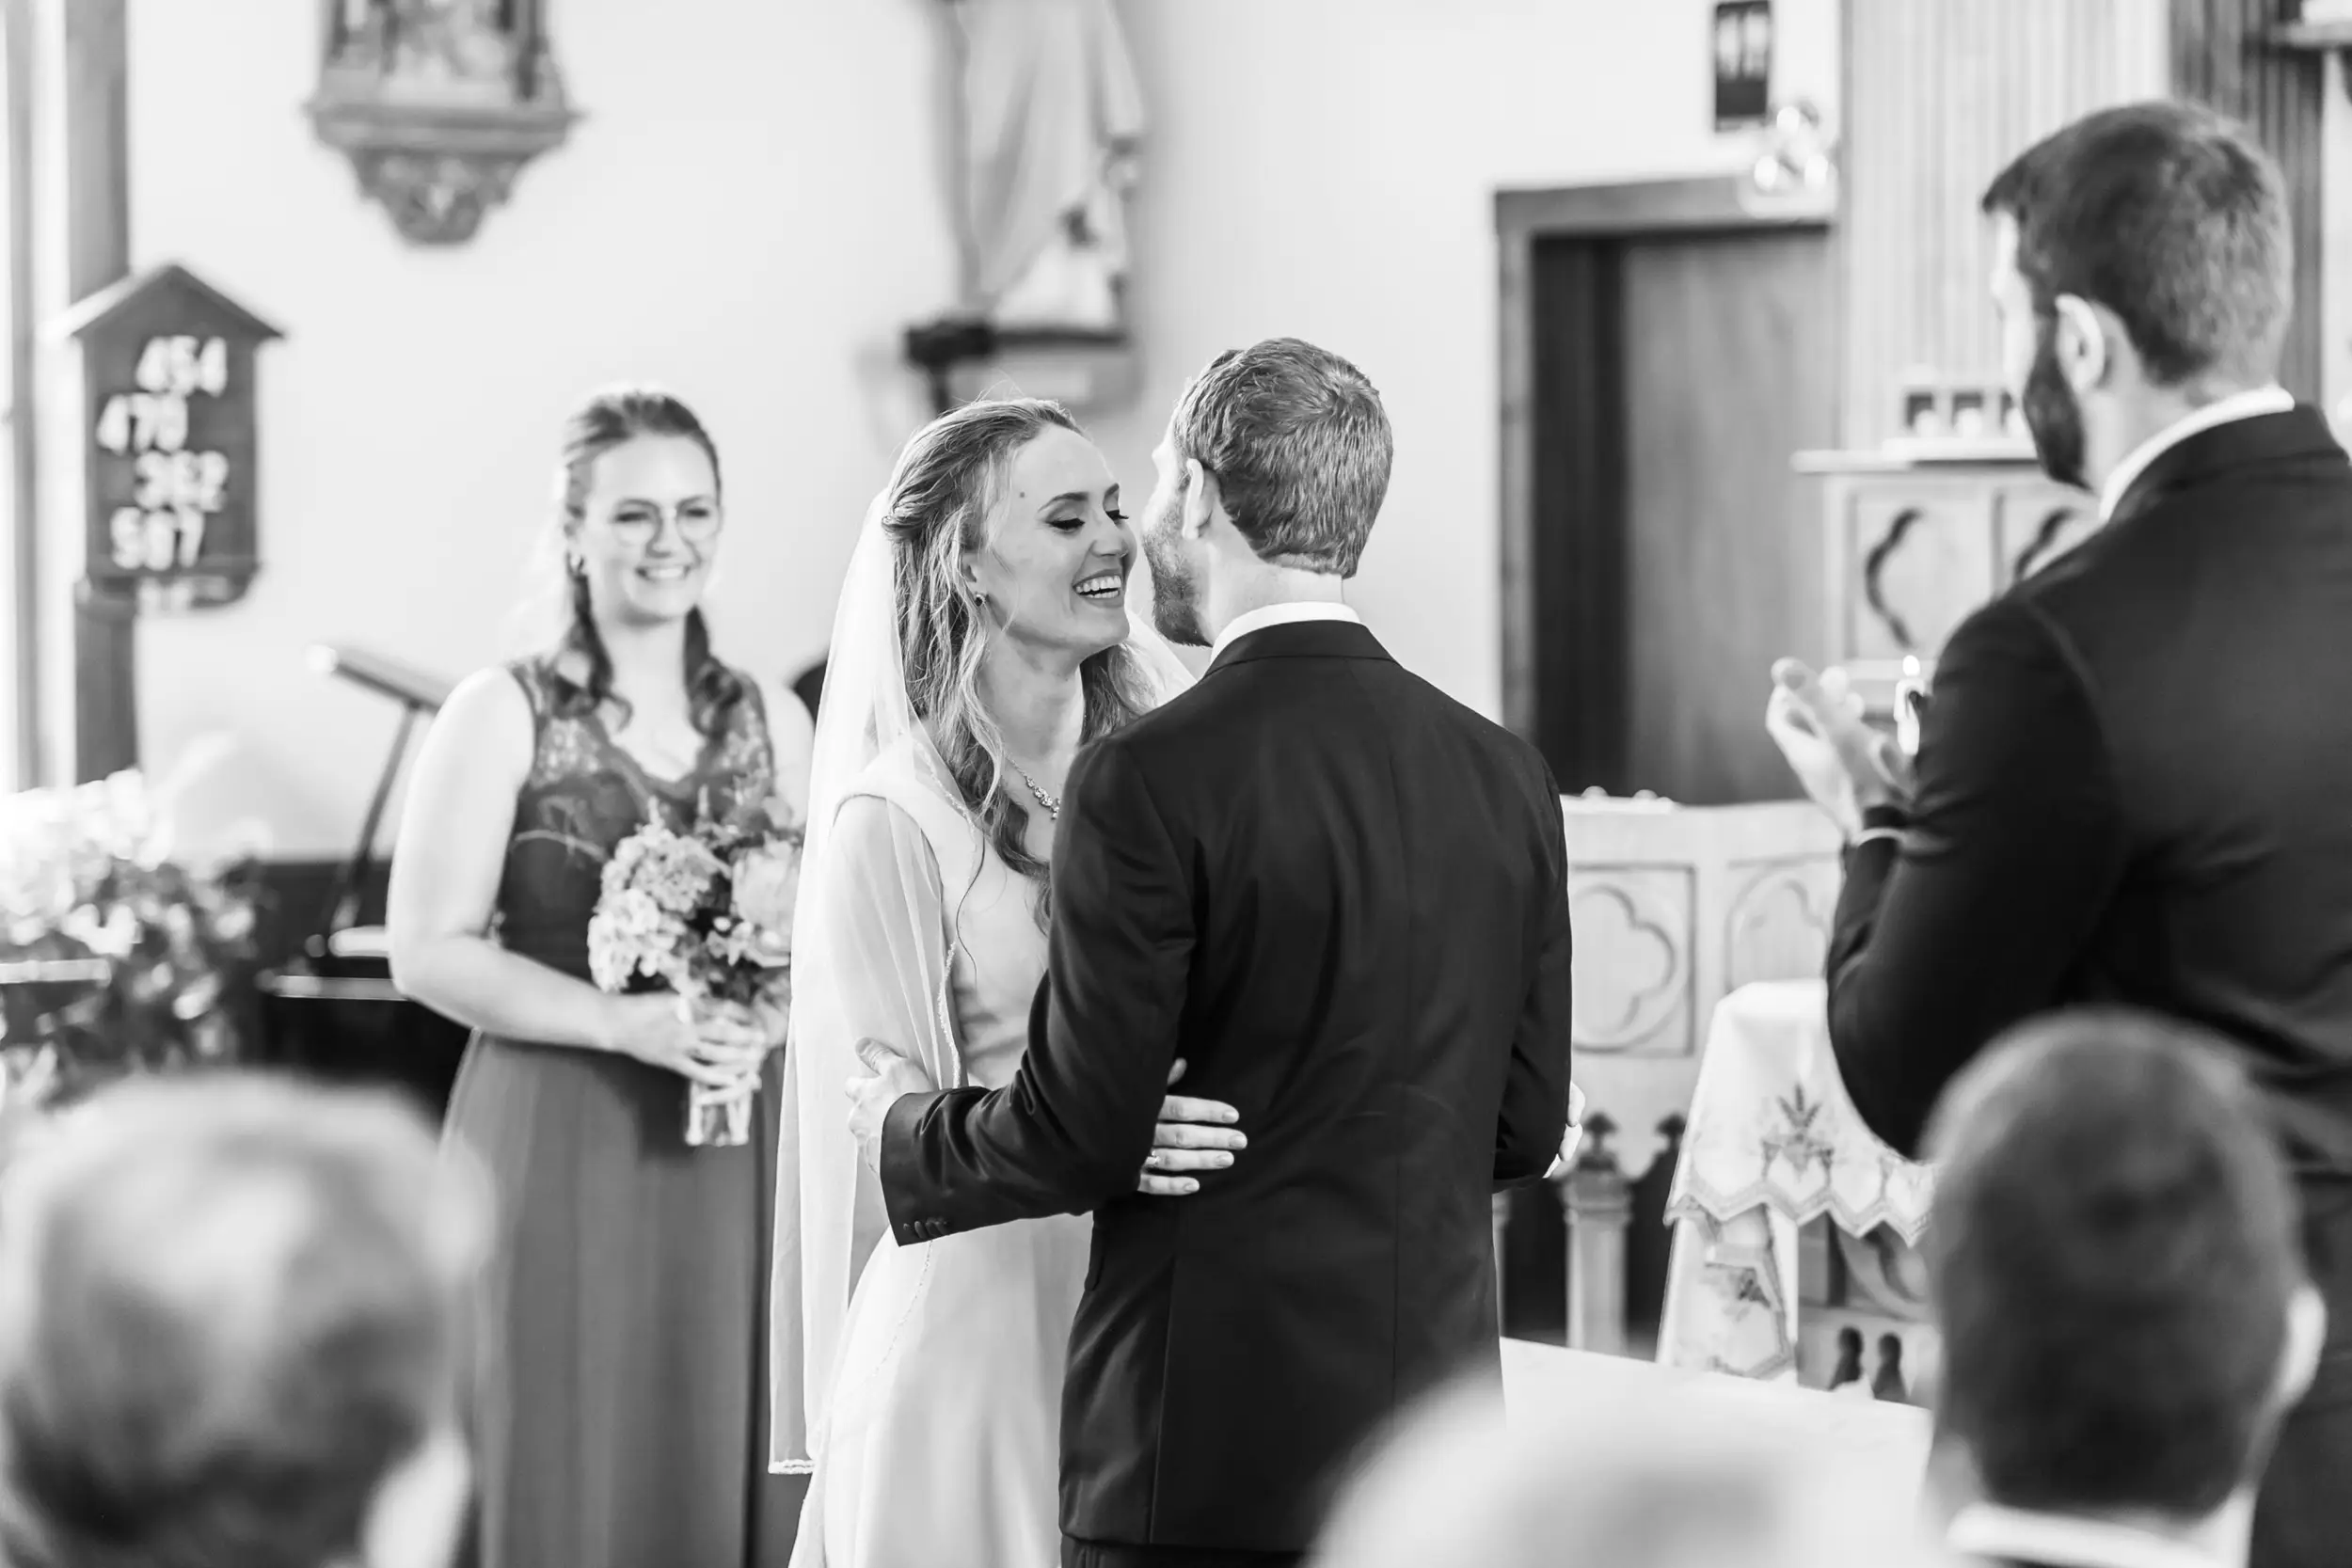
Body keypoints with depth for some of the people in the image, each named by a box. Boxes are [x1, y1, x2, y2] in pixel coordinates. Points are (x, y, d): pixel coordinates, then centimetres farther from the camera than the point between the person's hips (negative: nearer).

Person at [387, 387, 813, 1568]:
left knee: (734, 1466, 3)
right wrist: (627, 1023, -18)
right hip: (563, 1152, -3)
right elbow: (428, 950, -7)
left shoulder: (772, 720, 10)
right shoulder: (504, 714, -2)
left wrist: (774, 1015, -9)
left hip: (742, 1155, 3)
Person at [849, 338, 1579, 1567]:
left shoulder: (1147, 783, -13)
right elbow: (1523, 1127, 9)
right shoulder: (1505, 776, 4)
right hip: (1435, 1427, 6)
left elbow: (1080, 1131, -12)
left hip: (1210, 1435, -6)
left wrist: (910, 1133, 7)